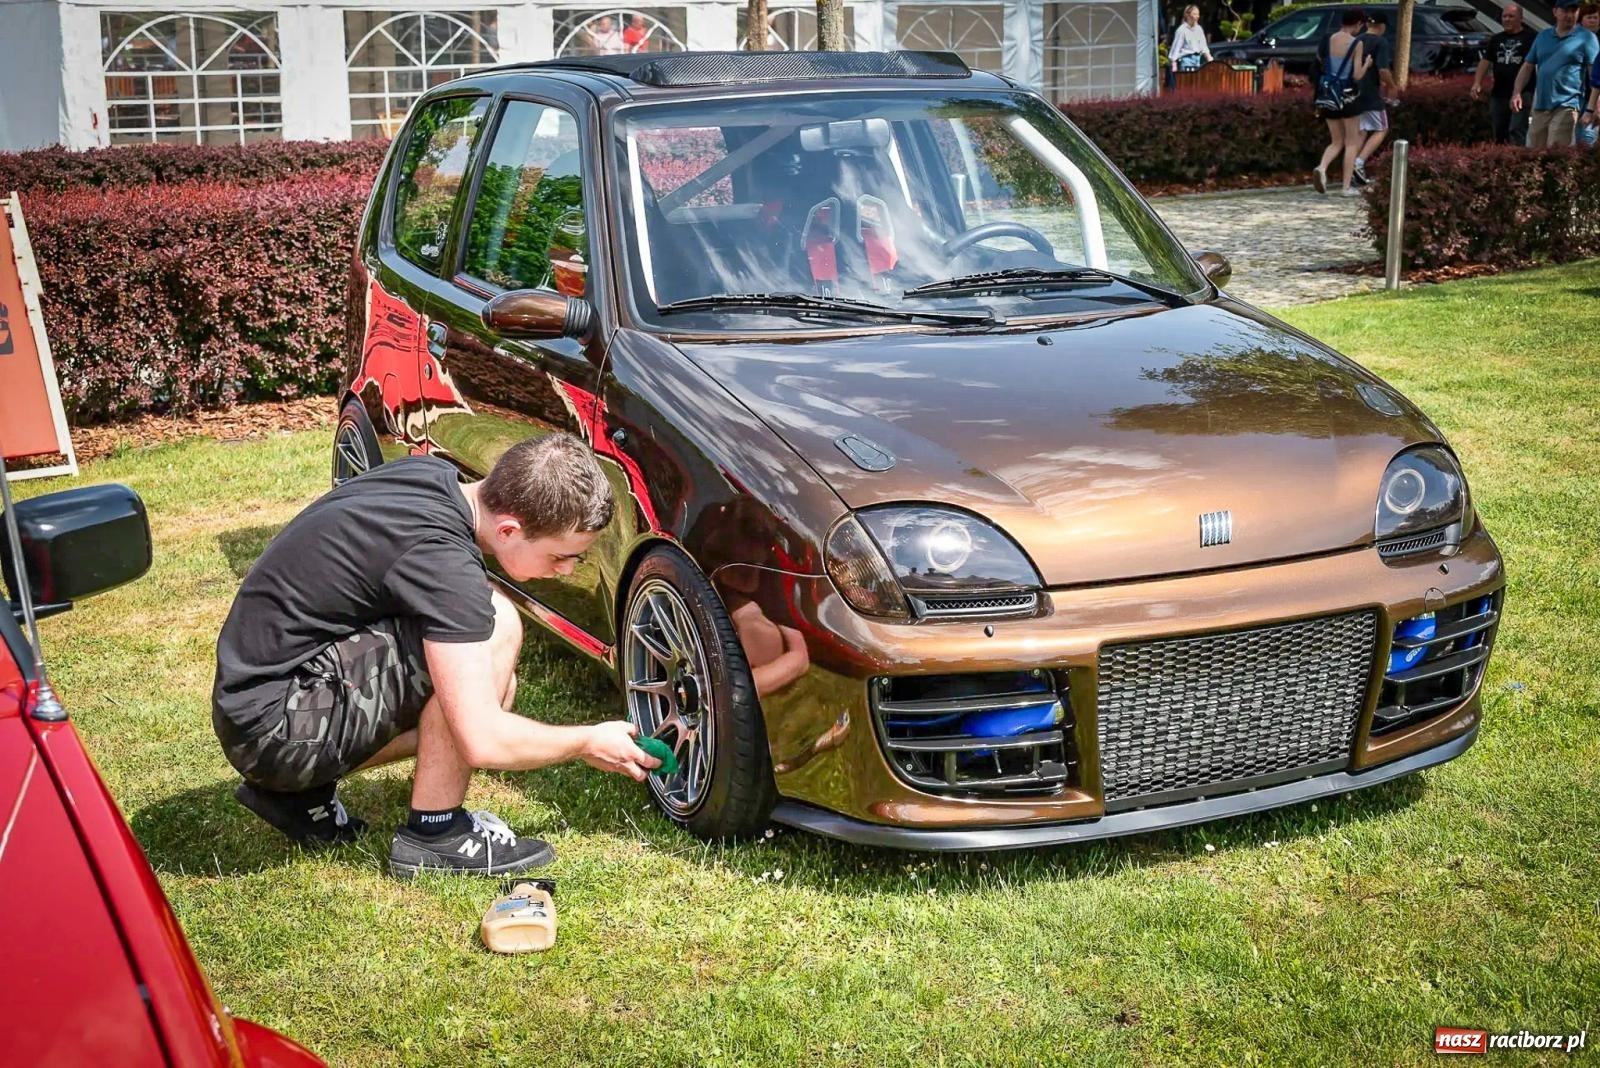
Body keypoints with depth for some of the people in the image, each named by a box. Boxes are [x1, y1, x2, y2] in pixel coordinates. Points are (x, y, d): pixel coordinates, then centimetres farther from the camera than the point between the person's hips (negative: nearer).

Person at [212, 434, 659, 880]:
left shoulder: (430, 475, 0)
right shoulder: (440, 555, -26)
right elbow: (483, 742, -26)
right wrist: (589, 743, -8)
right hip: (278, 725, -10)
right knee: (496, 627, -20)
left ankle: (298, 790, 14)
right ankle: (433, 833, -7)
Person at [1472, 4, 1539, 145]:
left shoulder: (1530, 37, -1)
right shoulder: (1496, 39, 17)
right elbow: (1485, 61, 12)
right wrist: (1477, 83, -4)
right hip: (1498, 94, 6)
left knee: (1516, 131, -16)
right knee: (1499, 134, 11)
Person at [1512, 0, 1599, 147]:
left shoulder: (1586, 38, 0)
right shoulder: (1543, 36, 15)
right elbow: (1527, 66, 17)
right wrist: (1517, 92, 4)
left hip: (1566, 106, -6)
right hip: (1540, 106, 6)